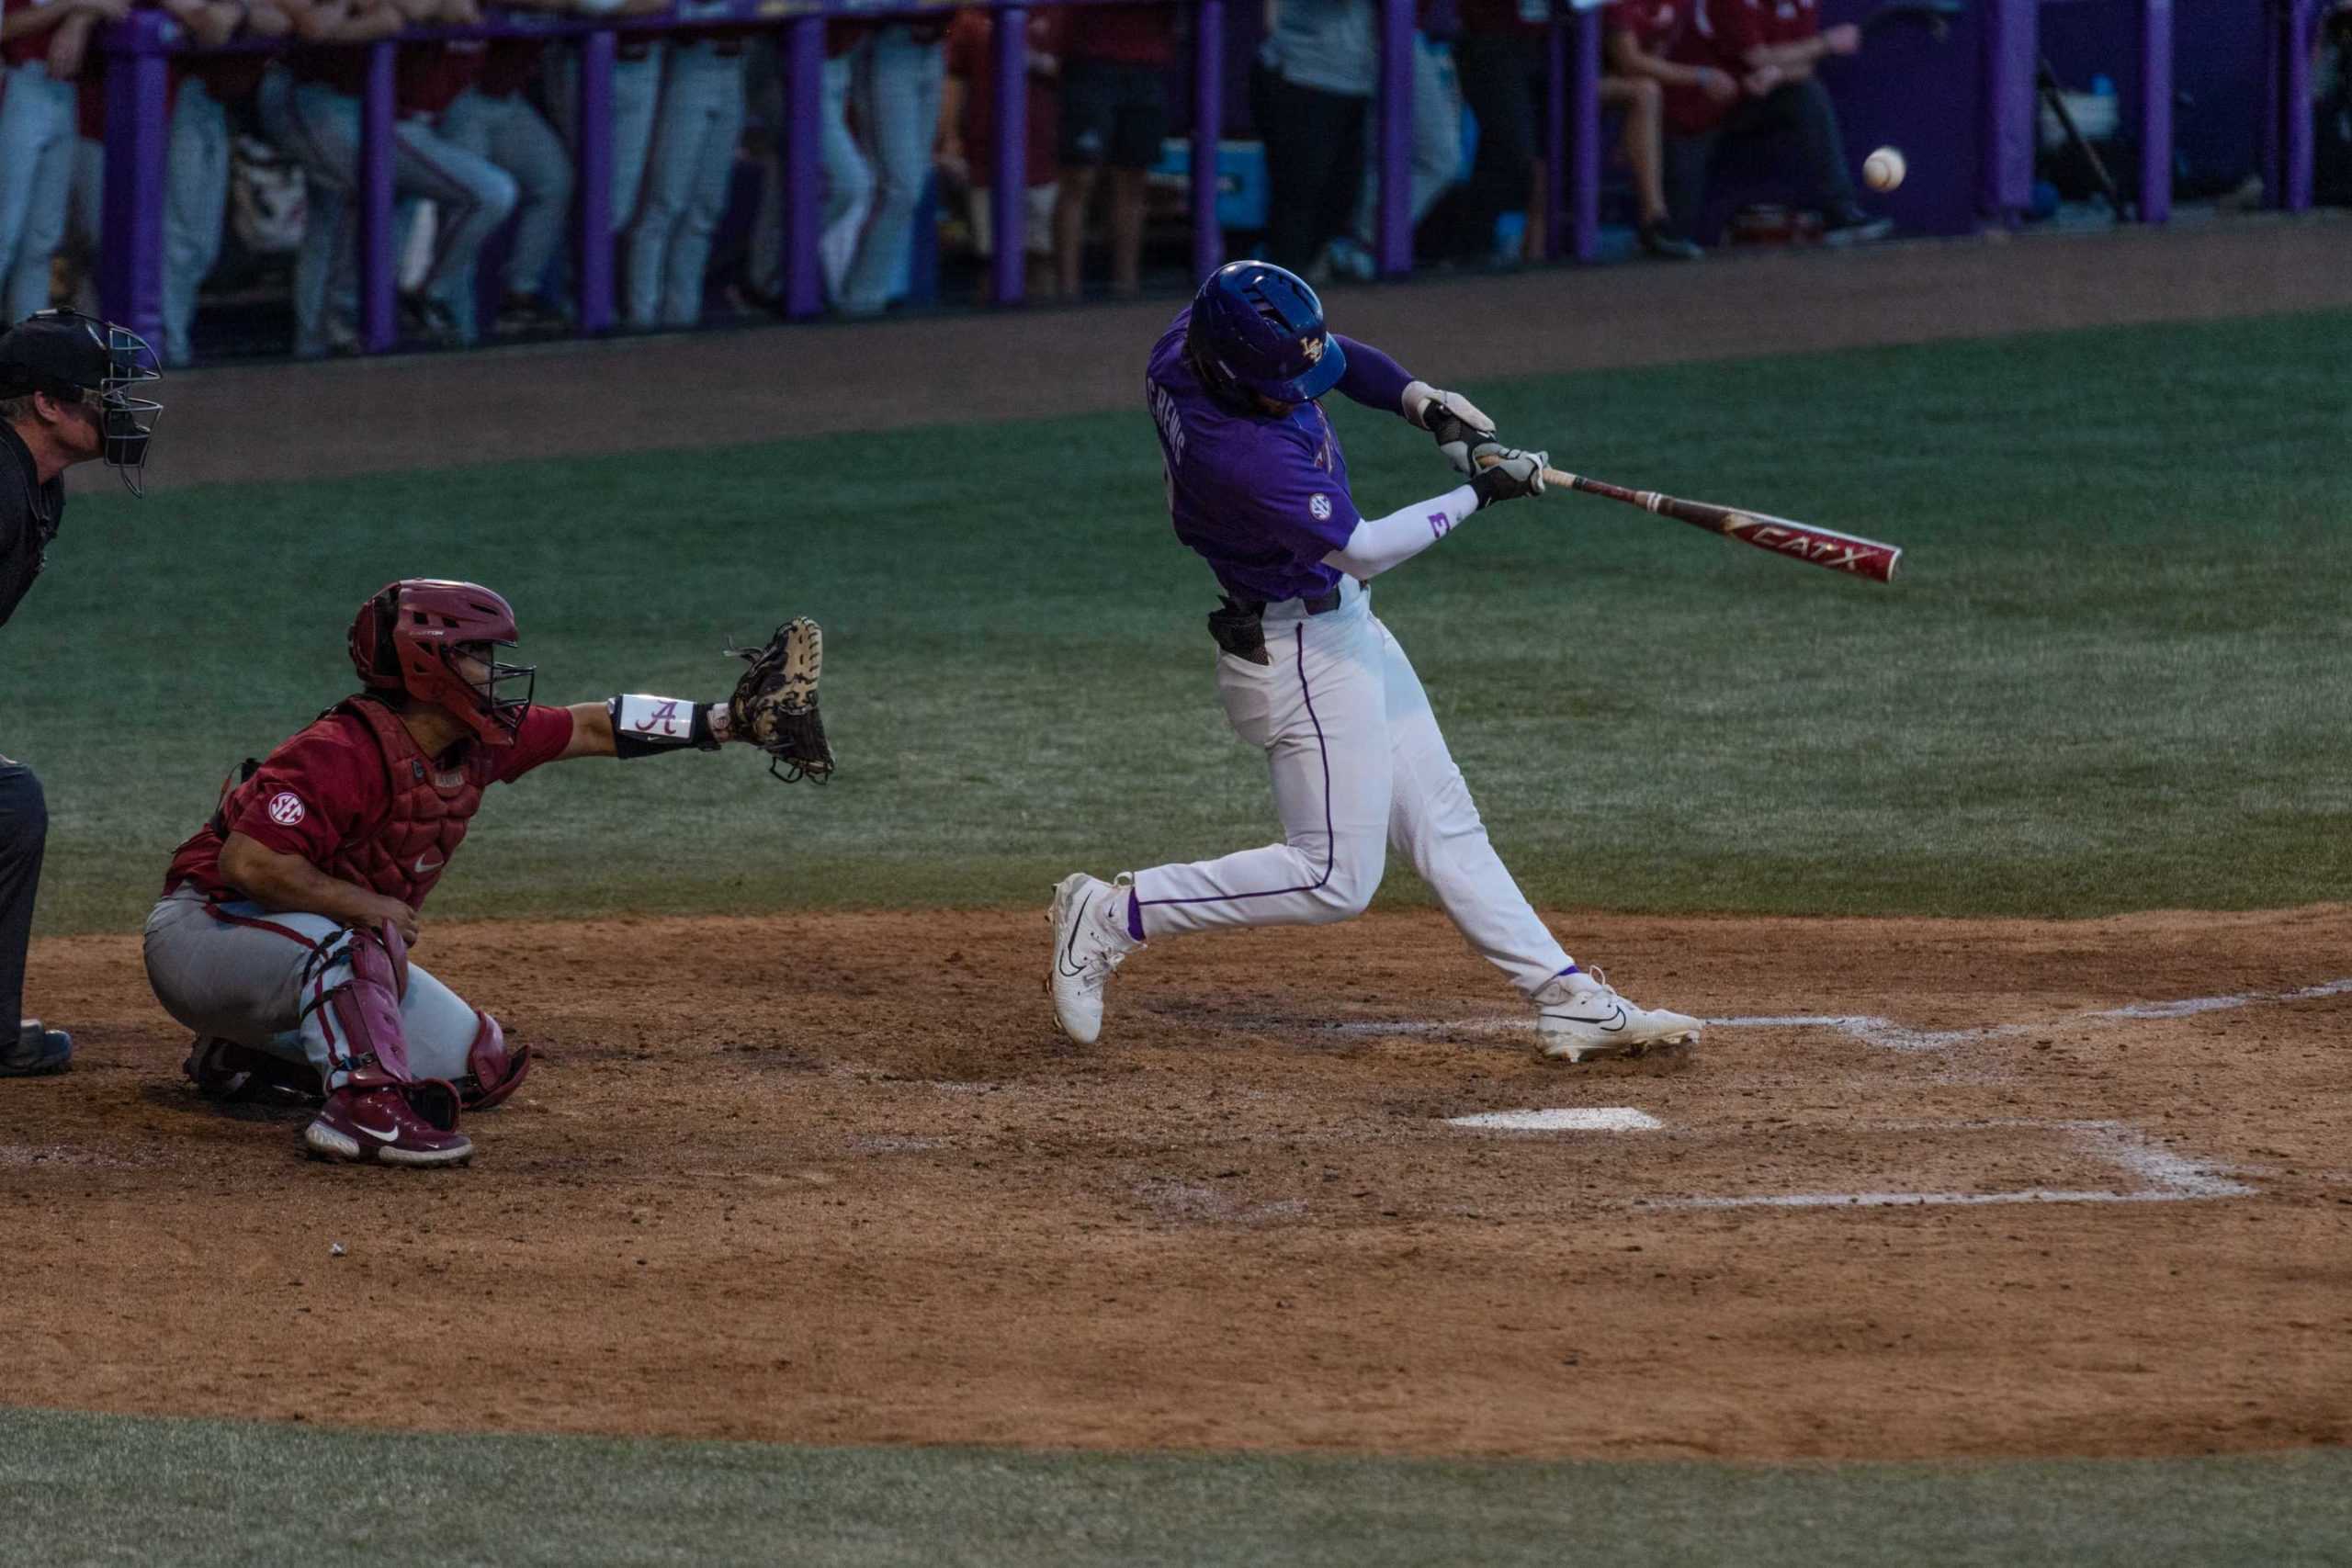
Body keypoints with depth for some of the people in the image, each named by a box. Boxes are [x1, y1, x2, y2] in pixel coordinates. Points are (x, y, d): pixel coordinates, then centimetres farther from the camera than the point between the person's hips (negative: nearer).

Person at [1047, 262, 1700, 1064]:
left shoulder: (1188, 339, -8)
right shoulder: (1242, 455, -34)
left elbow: (1341, 357, 11)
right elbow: (1361, 548, -25)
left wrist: (1427, 404, -3)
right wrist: (1477, 493, -15)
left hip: (1343, 628, 10)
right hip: (1300, 656, -10)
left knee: (1445, 827, 11)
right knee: (1333, 877, -4)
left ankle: (1571, 1003, 15)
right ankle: (1112, 915, 3)